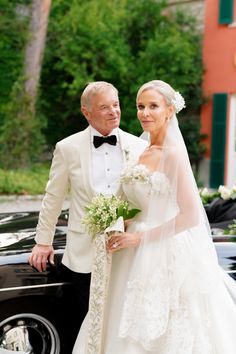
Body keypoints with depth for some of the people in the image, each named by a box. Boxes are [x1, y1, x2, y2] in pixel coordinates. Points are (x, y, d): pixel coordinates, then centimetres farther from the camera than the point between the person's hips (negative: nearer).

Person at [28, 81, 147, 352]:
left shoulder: (139, 147, 3)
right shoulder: (68, 148, 0)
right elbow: (53, 198, 7)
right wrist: (43, 241, 9)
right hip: (84, 256, -1)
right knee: (83, 328, 8)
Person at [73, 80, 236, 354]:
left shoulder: (173, 154, -13)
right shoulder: (143, 152, 10)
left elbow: (191, 216, -19)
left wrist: (140, 237, -16)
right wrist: (124, 226, 2)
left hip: (168, 257, -7)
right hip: (140, 258, 8)